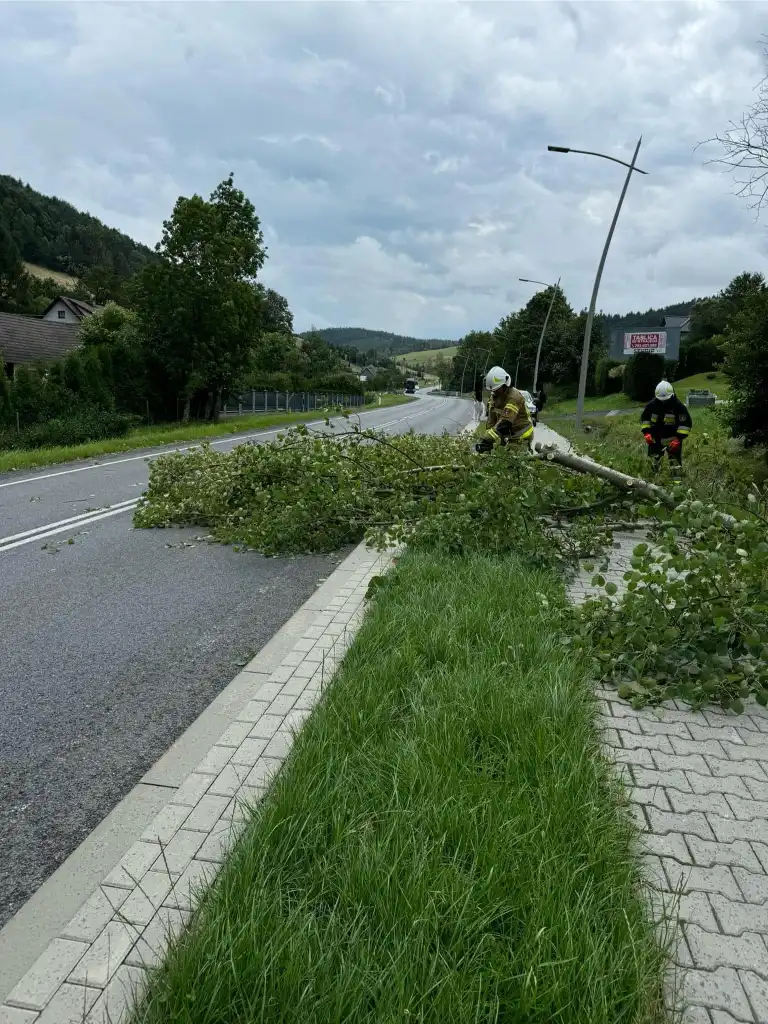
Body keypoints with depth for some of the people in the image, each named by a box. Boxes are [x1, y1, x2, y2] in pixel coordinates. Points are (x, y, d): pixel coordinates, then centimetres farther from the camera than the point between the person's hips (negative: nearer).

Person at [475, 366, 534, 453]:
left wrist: (487, 439, -43)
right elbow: (492, 420, -1)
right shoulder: (494, 396, 0)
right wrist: (488, 440, -13)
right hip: (507, 435, 8)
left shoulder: (514, 397, -25)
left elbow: (504, 423, -36)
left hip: (521, 436, -7)